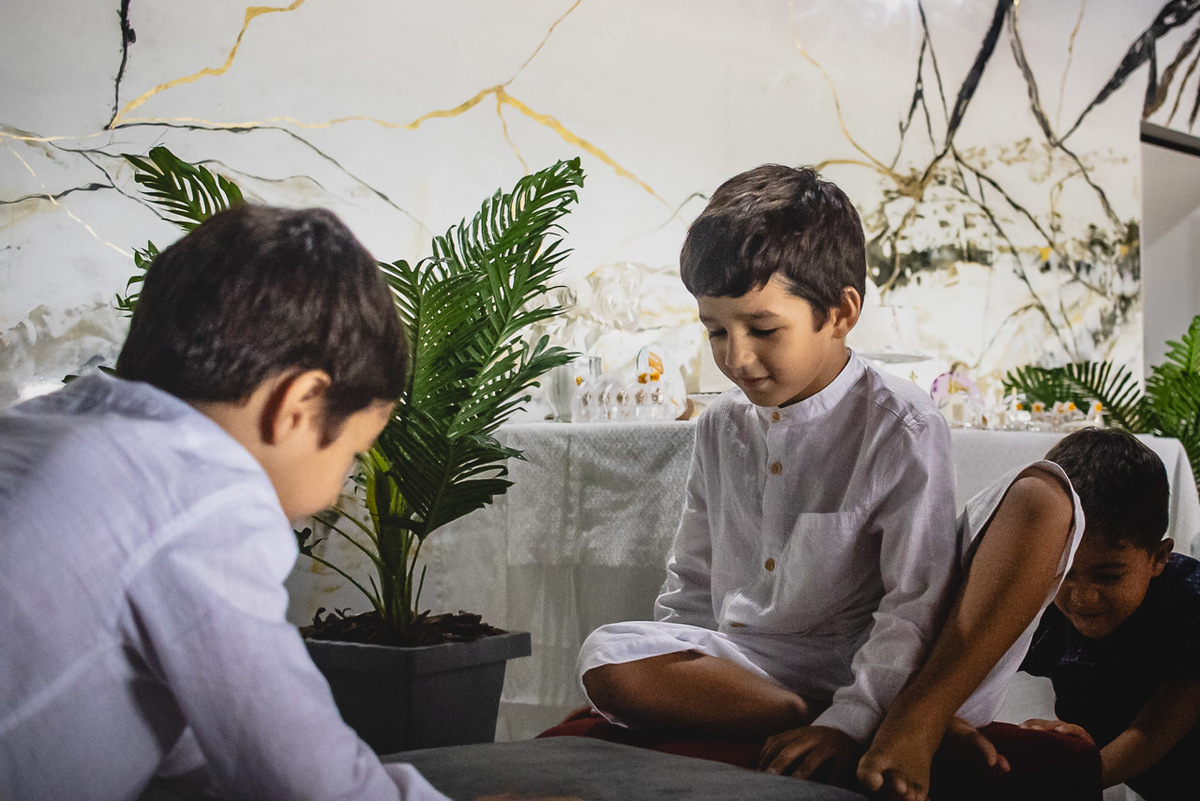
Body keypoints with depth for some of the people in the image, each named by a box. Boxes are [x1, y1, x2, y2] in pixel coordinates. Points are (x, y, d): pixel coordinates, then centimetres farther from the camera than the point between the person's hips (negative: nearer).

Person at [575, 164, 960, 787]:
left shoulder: (902, 431, -7)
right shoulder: (721, 428, 13)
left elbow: (914, 607, -12)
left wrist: (849, 723, -24)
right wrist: (648, 687, 8)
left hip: (840, 674, -7)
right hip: (730, 664, 7)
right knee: (607, 655, -27)